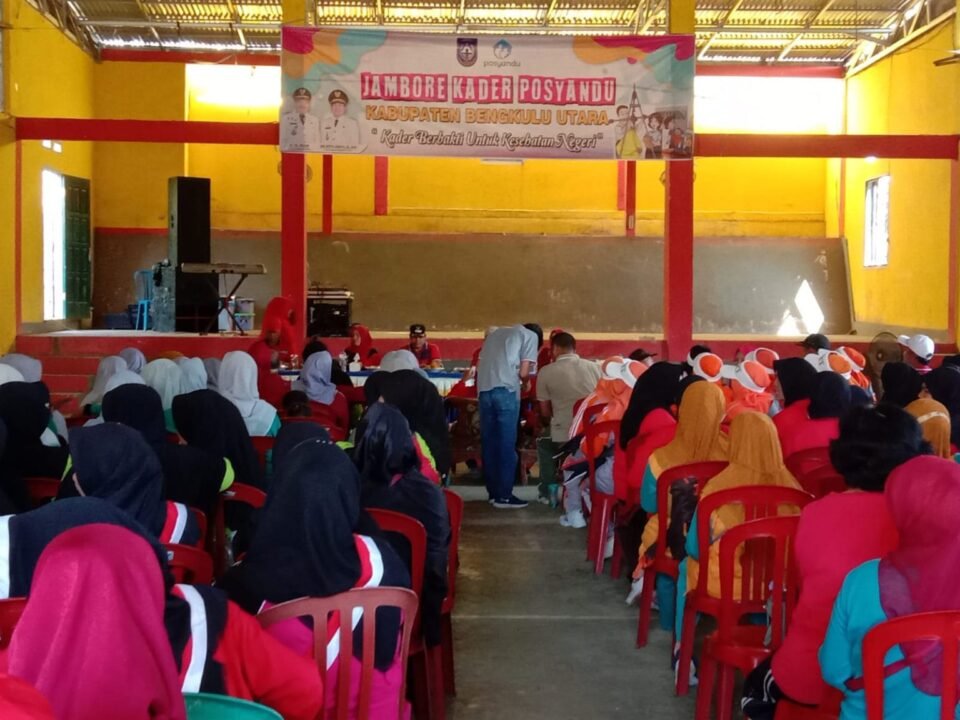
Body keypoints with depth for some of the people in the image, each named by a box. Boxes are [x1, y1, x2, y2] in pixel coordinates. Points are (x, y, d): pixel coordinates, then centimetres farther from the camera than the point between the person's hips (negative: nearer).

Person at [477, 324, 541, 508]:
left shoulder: (496, 333, 29)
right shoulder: (531, 336, 12)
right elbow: (523, 372, 2)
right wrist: (526, 383, 23)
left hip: (484, 389, 5)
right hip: (505, 389, -5)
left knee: (489, 442, 10)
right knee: (507, 444, -1)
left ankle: (493, 492, 15)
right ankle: (504, 495, 0)